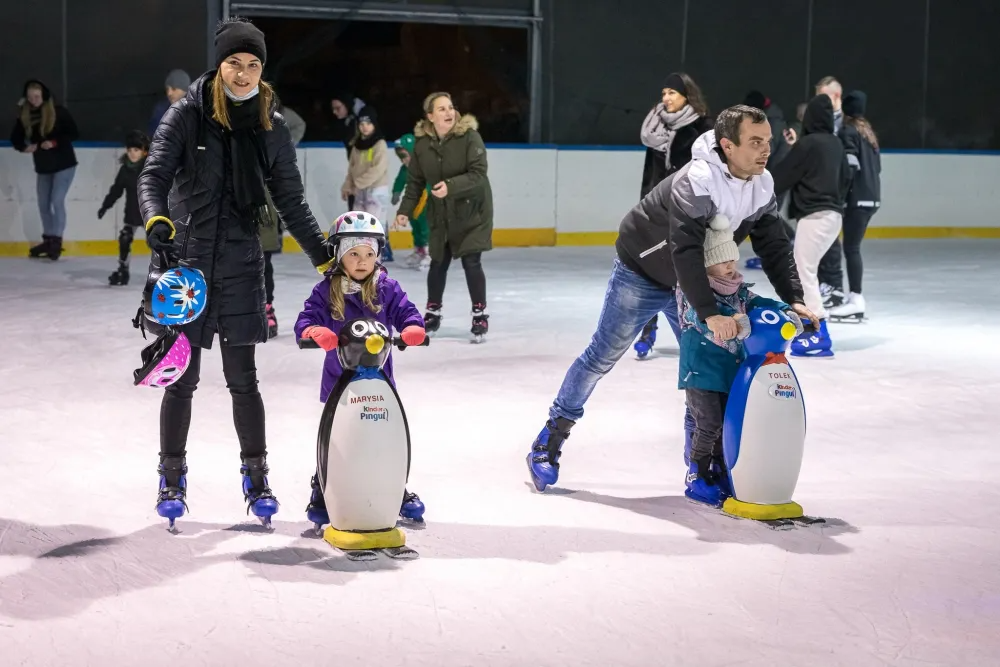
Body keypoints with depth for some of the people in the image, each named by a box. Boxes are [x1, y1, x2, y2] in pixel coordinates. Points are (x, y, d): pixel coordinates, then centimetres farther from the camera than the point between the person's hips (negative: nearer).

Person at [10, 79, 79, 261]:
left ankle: (57, 241, -4)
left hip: (64, 164, -5)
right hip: (42, 167, 5)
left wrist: (54, 142, -24)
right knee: (43, 204, 10)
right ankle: (48, 239, 24)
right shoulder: (24, 116, -3)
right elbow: (15, 138, 4)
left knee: (57, 201, -12)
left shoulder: (58, 112, -14)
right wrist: (24, 147, -17)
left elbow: (74, 133, -12)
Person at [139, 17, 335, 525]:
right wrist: (156, 218, -33)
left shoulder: (271, 126, 3)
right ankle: (172, 478, 22)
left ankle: (256, 477, 20)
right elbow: (154, 174, -13)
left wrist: (324, 257, 7)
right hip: (184, 258, -1)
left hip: (240, 262, 2)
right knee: (181, 376, 6)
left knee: (243, 378, 6)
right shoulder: (189, 114, -6)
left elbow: (291, 200, 9)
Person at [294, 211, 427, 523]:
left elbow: (406, 312, -5)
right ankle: (322, 494, 20)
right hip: (338, 379, -2)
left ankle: (398, 492, 29)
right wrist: (314, 332, -34)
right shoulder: (326, 291, -7)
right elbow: (305, 320, -11)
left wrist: (413, 328, -28)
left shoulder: (387, 288, -3)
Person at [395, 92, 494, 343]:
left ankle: (480, 315, 7)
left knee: (471, 262, -7)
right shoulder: (422, 143, -7)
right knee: (438, 263, 10)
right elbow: (415, 181, 1)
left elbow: (478, 174, -24)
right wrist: (405, 210, -7)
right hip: (441, 212, 4)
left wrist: (451, 186, -37)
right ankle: (432, 313, 27)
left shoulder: (469, 136, -19)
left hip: (472, 209, -4)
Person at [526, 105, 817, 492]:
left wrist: (793, 299, -20)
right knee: (602, 356, 1)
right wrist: (709, 313, -50)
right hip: (642, 271, -7)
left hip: (694, 281, 7)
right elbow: (686, 250, -44)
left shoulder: (761, 187, -12)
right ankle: (550, 439, 15)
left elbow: (774, 246, -6)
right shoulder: (696, 182, -36)